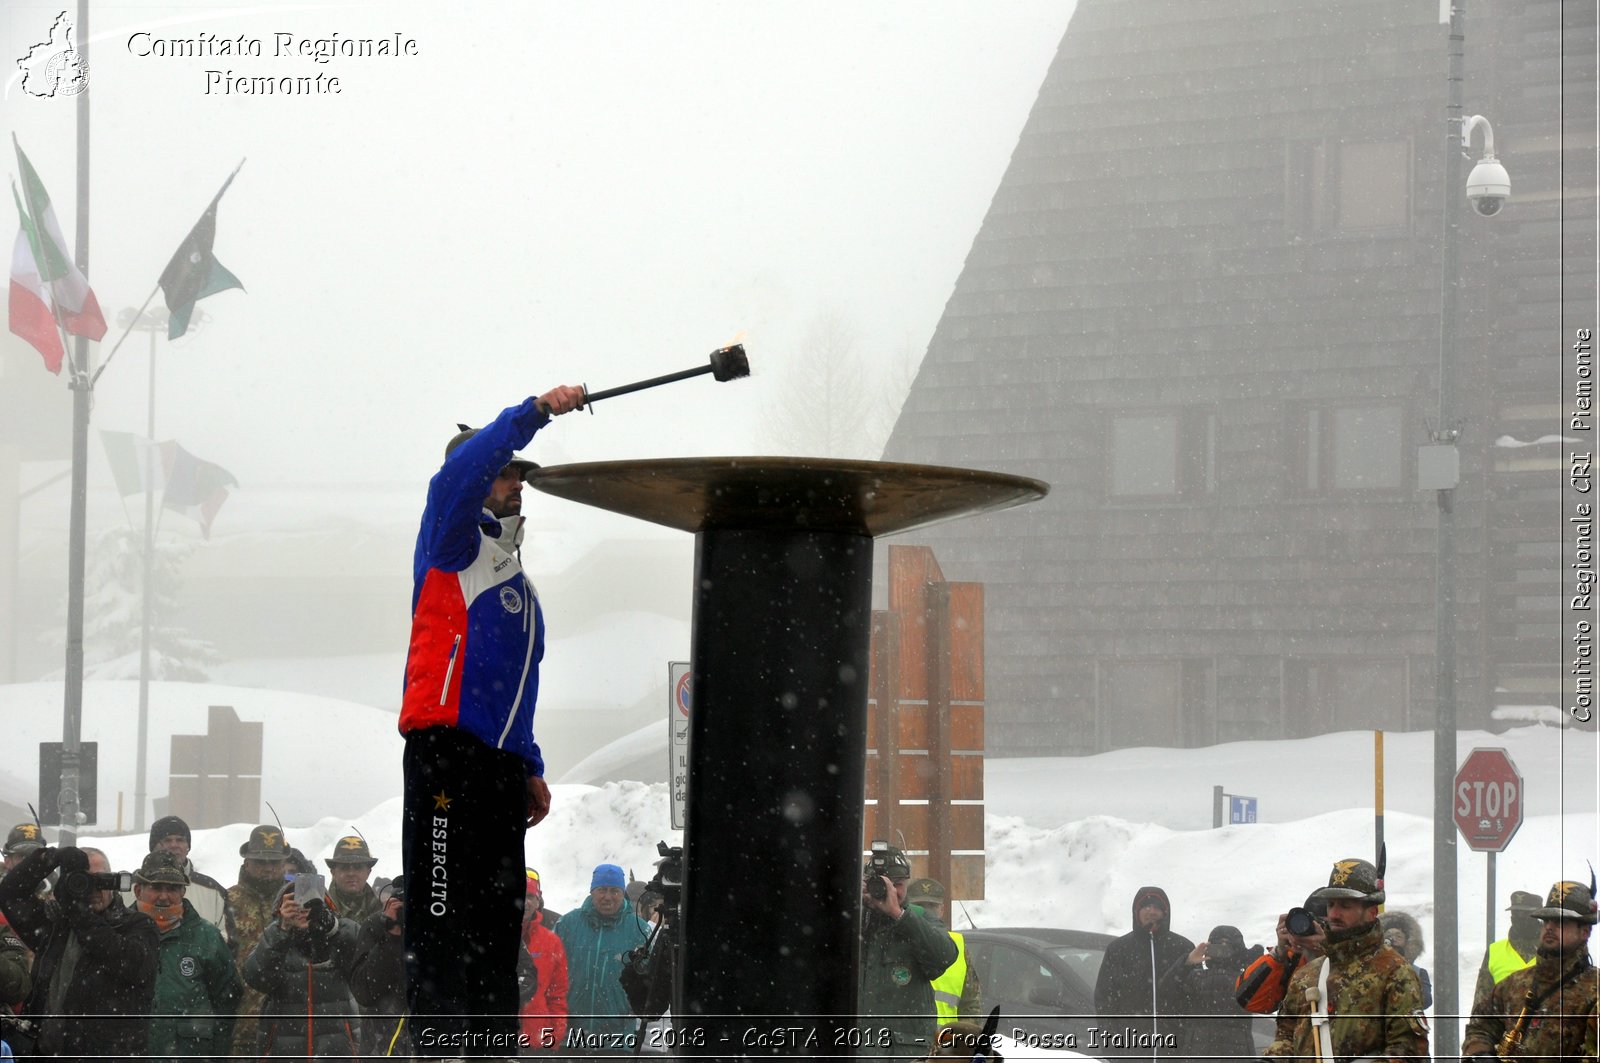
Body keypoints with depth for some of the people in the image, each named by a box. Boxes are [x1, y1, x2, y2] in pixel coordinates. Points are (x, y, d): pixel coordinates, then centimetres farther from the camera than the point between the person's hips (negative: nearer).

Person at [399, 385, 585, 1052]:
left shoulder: (513, 576, 26)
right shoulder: (455, 546, 3)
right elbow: (458, 476, -20)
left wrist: (530, 769, 22)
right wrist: (537, 413, -22)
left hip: (500, 762, 9)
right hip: (446, 750, -9)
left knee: (499, 916, 8)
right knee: (443, 908, -12)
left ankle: (491, 1042, 10)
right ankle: (437, 1041, -14)